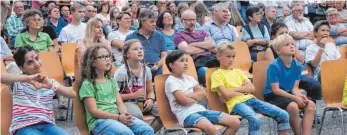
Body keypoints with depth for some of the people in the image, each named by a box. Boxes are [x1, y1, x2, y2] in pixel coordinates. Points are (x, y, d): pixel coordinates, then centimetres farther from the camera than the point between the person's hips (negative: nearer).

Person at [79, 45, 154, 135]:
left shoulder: (112, 81, 20)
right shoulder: (87, 84, -2)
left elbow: (119, 102, 12)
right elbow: (93, 111, -9)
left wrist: (124, 115, -12)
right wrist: (118, 117, -17)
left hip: (117, 117, 6)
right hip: (99, 121, -6)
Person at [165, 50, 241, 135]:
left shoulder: (189, 78, 19)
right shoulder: (171, 81, -4)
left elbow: (203, 94, 8)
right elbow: (184, 101, -15)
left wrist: (188, 95, -7)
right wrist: (196, 98, 4)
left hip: (200, 109, 8)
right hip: (186, 114, -8)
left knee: (235, 122, -5)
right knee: (210, 128, -40)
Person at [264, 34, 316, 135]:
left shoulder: (297, 66, 3)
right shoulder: (274, 66, -15)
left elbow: (295, 88, 4)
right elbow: (275, 90, -17)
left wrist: (299, 95, -20)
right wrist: (295, 97, -23)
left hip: (289, 94, 7)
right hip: (273, 96, -6)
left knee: (310, 104, -17)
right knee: (293, 106, -33)